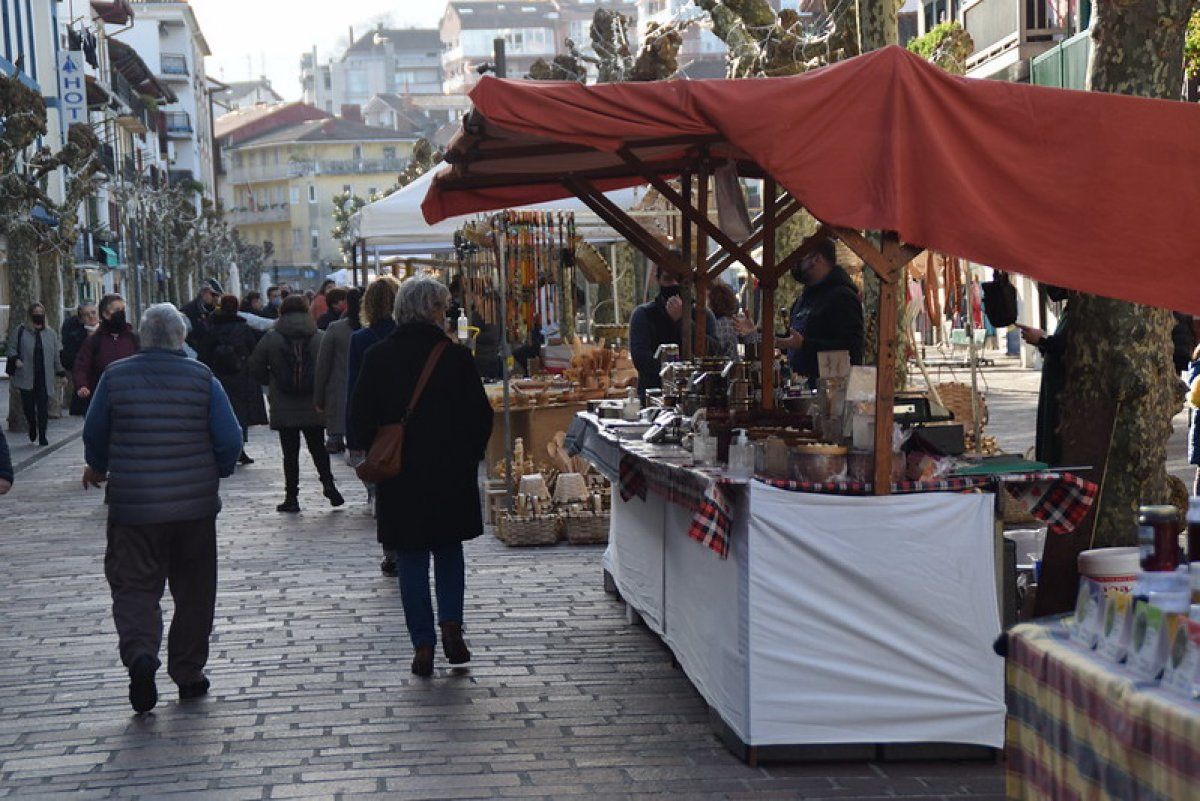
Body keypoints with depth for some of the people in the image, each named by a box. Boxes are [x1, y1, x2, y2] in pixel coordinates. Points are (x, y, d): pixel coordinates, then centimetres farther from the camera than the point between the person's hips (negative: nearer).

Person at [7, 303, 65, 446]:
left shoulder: (51, 334, 12)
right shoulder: (20, 331, 5)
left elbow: (56, 356, 15)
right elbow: (11, 348, 7)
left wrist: (61, 373, 13)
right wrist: (15, 359, -13)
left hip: (45, 377, 1)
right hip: (26, 377, -1)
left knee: (43, 406, -6)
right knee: (28, 405, 2)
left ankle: (42, 435, 1)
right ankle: (32, 427, 30)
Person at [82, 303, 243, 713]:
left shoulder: (115, 376, -4)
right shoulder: (203, 379, -5)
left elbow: (94, 434, 6)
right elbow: (230, 440, -5)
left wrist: (98, 469, 27)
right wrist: (215, 474, 16)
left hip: (132, 506, 0)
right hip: (195, 505, 1)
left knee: (134, 585, 5)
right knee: (194, 590, 13)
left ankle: (140, 652, -20)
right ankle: (188, 674, 19)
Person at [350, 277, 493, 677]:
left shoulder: (378, 357, -4)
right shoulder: (456, 356, -8)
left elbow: (360, 420, -2)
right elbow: (481, 415, -5)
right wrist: (469, 455, 9)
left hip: (400, 478, 0)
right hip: (452, 474, 0)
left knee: (411, 560, 9)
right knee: (449, 551, 19)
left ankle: (423, 645, 7)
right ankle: (451, 624, 4)